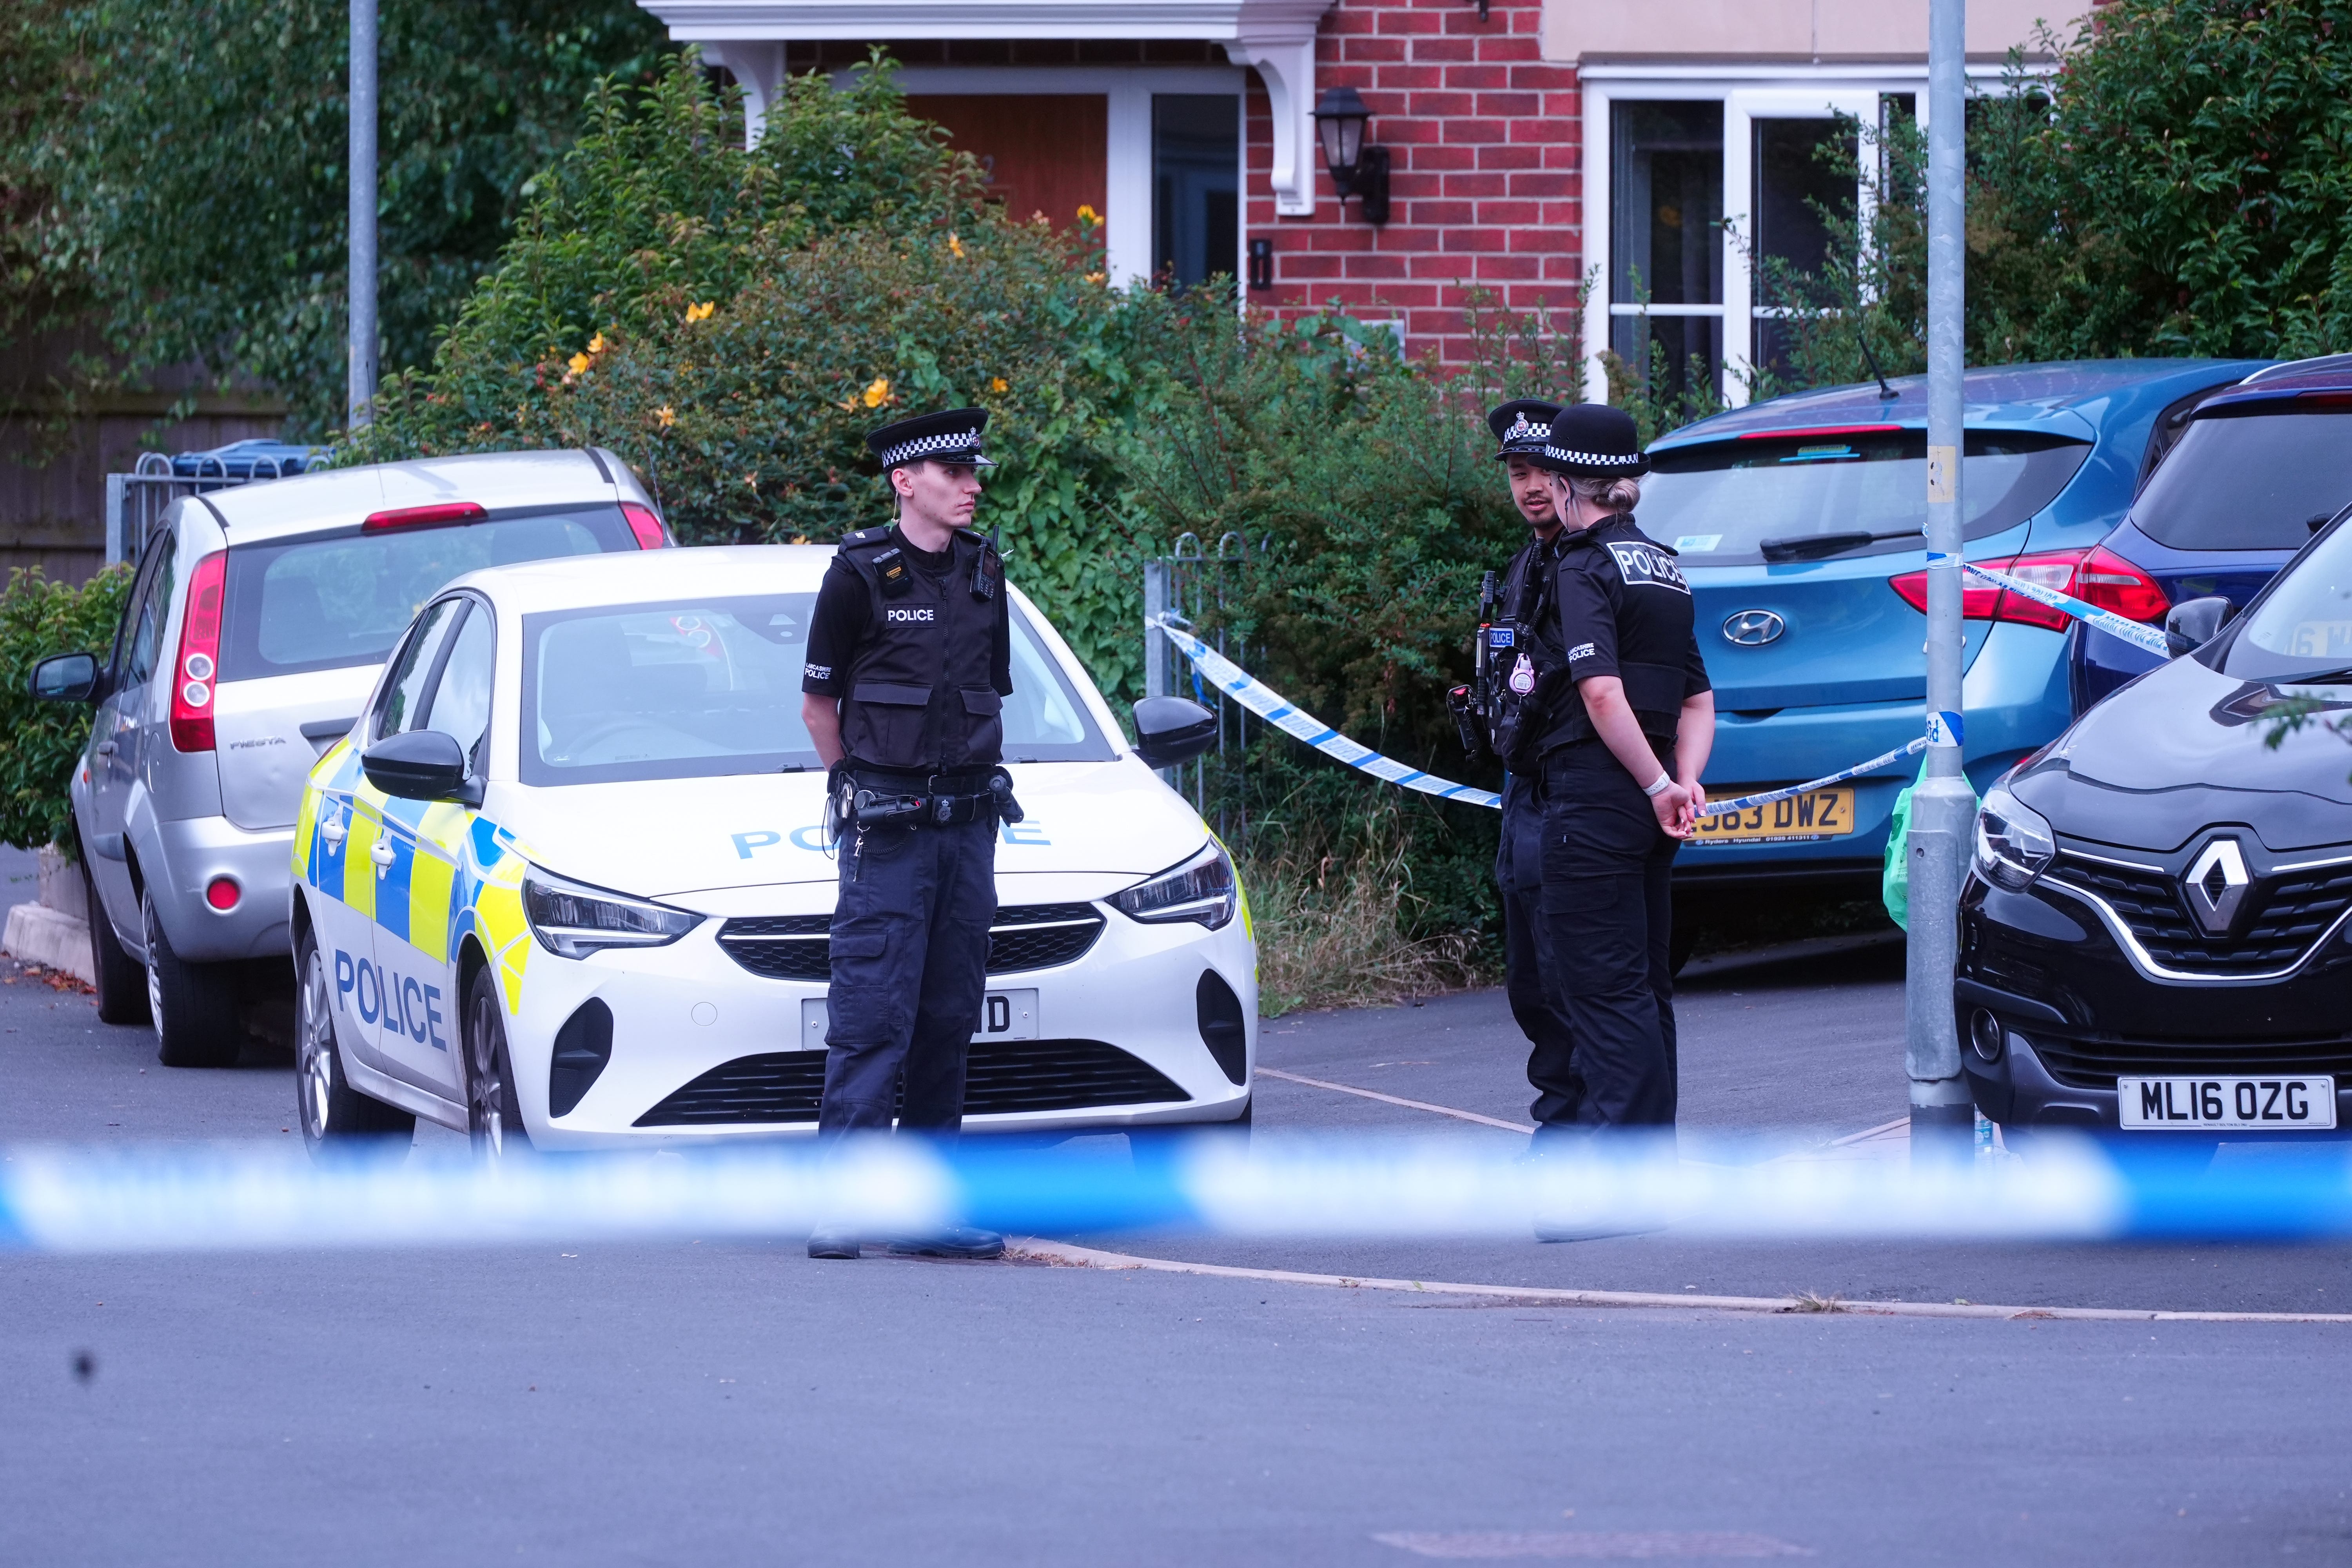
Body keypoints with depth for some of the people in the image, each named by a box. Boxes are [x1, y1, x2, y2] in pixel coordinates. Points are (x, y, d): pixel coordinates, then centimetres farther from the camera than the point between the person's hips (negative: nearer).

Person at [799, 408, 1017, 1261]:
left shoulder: (983, 574, 11)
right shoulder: (859, 576, -7)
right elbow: (819, 705, 1)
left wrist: (980, 783, 15)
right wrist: (863, 792, 6)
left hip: (968, 821, 6)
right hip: (886, 832, -6)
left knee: (949, 1016, 6)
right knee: (872, 1015, -10)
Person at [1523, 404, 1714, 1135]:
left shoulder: (1585, 568, -10)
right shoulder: (1663, 568, 16)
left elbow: (1602, 692, -22)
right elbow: (1698, 699, 15)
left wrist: (1659, 787, -17)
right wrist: (1684, 780, 2)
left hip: (1596, 795, -9)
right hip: (1649, 801, 9)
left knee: (1607, 986, -8)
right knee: (1644, 984, 15)